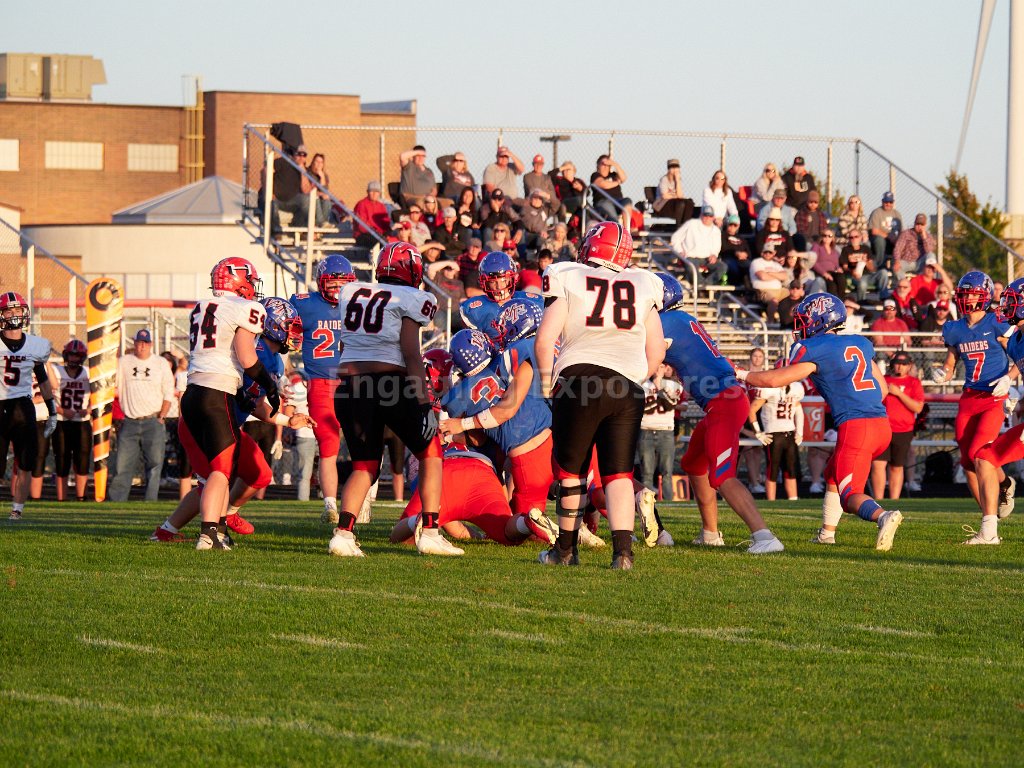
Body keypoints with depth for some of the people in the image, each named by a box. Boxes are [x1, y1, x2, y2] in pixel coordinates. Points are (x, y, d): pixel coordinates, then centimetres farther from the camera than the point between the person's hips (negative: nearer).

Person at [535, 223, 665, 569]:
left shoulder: (569, 280, 6)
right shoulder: (643, 287, 15)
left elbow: (544, 339, -1)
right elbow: (656, 351, 17)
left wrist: (546, 382, 13)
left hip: (580, 380, -2)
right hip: (627, 388, 2)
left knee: (571, 470, 13)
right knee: (619, 473, 4)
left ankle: (567, 549, 21)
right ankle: (623, 549, -13)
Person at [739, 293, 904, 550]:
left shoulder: (815, 350, -4)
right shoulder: (860, 343, 17)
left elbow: (776, 379, -3)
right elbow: (882, 388, 22)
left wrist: (741, 375, 12)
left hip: (855, 427, -8)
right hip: (882, 422, 8)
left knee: (850, 495, -10)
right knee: (833, 476, 27)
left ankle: (883, 516, -39)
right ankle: (826, 534, 30)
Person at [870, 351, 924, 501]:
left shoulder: (913, 383, 4)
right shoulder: (883, 380, 13)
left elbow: (918, 408, -9)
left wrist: (899, 393, -14)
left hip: (902, 432, -1)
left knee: (897, 467, 5)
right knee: (877, 464, -11)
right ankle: (878, 501, -9)